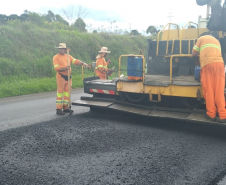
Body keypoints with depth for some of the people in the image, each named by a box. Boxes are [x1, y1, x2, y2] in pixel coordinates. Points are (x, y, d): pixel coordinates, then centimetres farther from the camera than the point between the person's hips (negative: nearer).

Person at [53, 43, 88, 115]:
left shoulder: (68, 56, 16)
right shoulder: (56, 57, -1)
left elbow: (75, 61, 5)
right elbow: (56, 68, -12)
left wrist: (83, 63, -12)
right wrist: (65, 68, -26)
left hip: (68, 77, 6)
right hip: (61, 77, -6)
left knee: (67, 93, 9)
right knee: (60, 93, -5)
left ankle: (65, 107, 18)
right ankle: (59, 109, -1)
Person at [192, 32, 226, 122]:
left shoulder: (202, 38, 20)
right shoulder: (217, 41, 32)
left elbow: (193, 53, 19)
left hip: (207, 64, -3)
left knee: (209, 90, 1)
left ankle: (211, 114, 2)